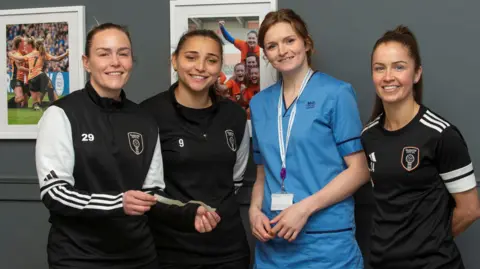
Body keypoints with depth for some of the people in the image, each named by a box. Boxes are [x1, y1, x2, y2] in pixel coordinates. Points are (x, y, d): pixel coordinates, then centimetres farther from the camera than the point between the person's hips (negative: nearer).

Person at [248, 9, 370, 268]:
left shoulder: (336, 94, -4)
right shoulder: (259, 103, 10)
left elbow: (358, 170, -7)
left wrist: (305, 207, -15)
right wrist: (255, 210, -3)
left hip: (327, 242, -4)